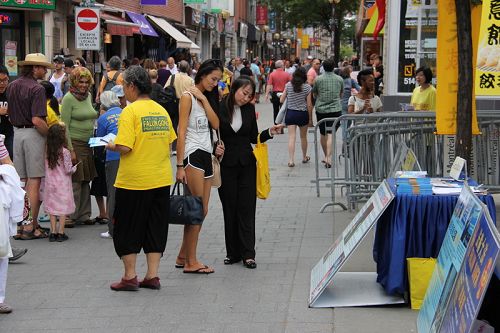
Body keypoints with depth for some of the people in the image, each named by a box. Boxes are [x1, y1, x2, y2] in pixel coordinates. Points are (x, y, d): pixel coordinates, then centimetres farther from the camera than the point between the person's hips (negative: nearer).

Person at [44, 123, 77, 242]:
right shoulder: (65, 152, -14)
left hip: (50, 182, 4)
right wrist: (74, 168, 9)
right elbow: (68, 169, -12)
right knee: (63, 208, 4)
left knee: (52, 208, 10)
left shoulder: (47, 152, 0)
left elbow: (46, 168, 5)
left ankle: (53, 232, 10)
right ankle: (61, 232, 3)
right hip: (63, 184, -4)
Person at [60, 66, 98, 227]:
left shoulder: (88, 96, 12)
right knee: (74, 182, -6)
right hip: (74, 143, -7)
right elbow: (64, 126, -12)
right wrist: (70, 149, -16)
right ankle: (70, 216, 1)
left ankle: (84, 215, 16)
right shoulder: (68, 98, -9)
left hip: (88, 144, 7)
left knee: (86, 181, 9)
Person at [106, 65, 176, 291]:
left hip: (134, 181, -6)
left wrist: (111, 146, -1)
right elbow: (170, 142, 14)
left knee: (127, 228, 7)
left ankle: (130, 276, 10)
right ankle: (152, 276, 14)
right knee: (155, 228, 13)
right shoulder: (161, 110, 7)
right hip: (161, 179, 6)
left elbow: (124, 147, -21)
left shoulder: (130, 111, -13)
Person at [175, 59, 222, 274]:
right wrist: (180, 166, -17)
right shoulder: (188, 97, -8)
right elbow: (181, 133, -13)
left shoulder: (207, 97, 16)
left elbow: (216, 124, 2)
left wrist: (204, 99, -5)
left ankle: (183, 257, 15)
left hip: (205, 156, 8)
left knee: (201, 210, 8)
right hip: (192, 155, -8)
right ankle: (190, 262, -2)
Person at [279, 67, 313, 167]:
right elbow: (309, 105, -6)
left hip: (290, 113, 0)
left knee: (291, 137, -3)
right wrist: (310, 119, 2)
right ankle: (304, 157, 34)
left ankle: (291, 160, -12)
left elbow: (281, 101, 0)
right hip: (303, 114, 0)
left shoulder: (288, 85, -4)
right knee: (303, 137, 17)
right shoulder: (307, 87, -7)